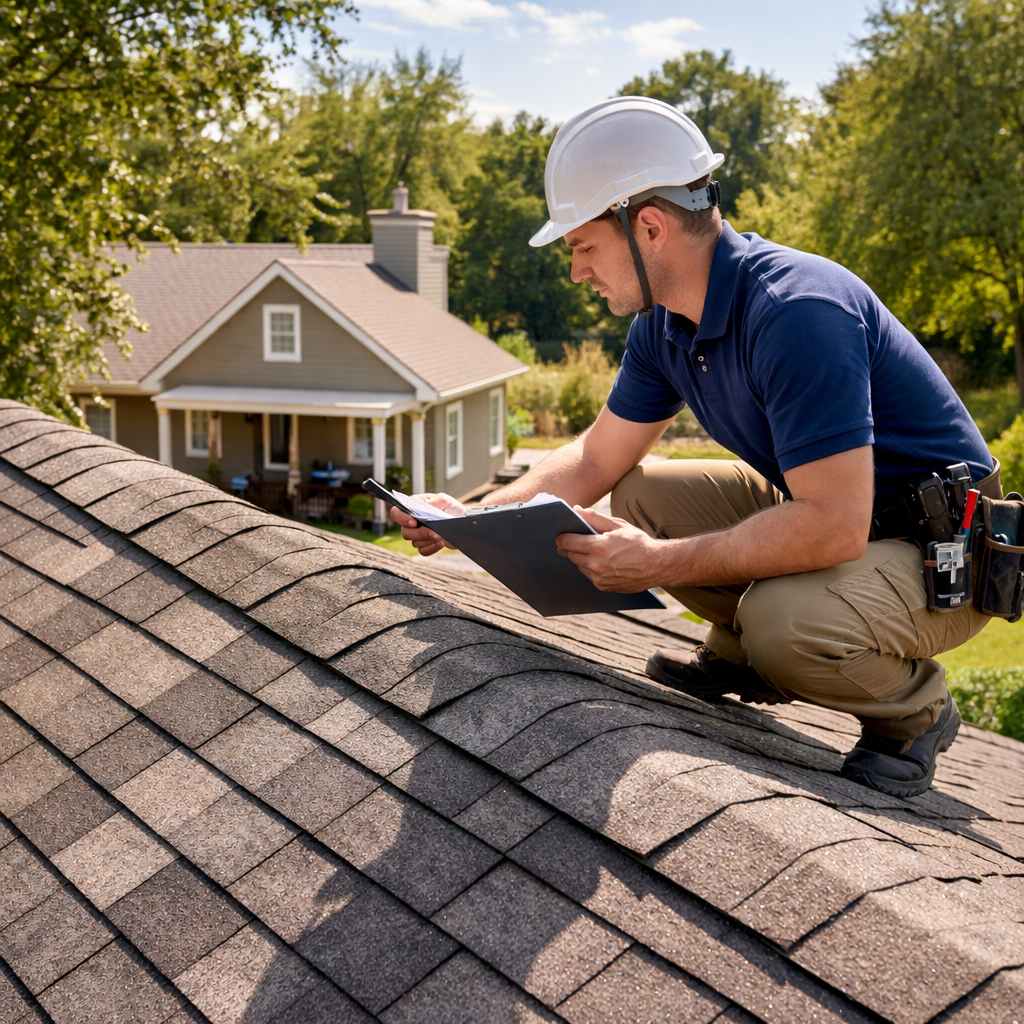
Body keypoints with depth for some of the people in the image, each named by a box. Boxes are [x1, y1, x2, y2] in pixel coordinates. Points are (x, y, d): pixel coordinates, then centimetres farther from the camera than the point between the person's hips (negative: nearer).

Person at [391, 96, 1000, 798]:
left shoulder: (798, 309, -31)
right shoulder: (664, 325, -2)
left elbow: (833, 526, -36)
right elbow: (596, 460, 10)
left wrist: (660, 564, -31)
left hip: (946, 550, -8)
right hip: (821, 507, 8)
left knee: (787, 618, -35)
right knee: (636, 499, 1)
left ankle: (914, 710, -3)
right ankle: (745, 657, 15)